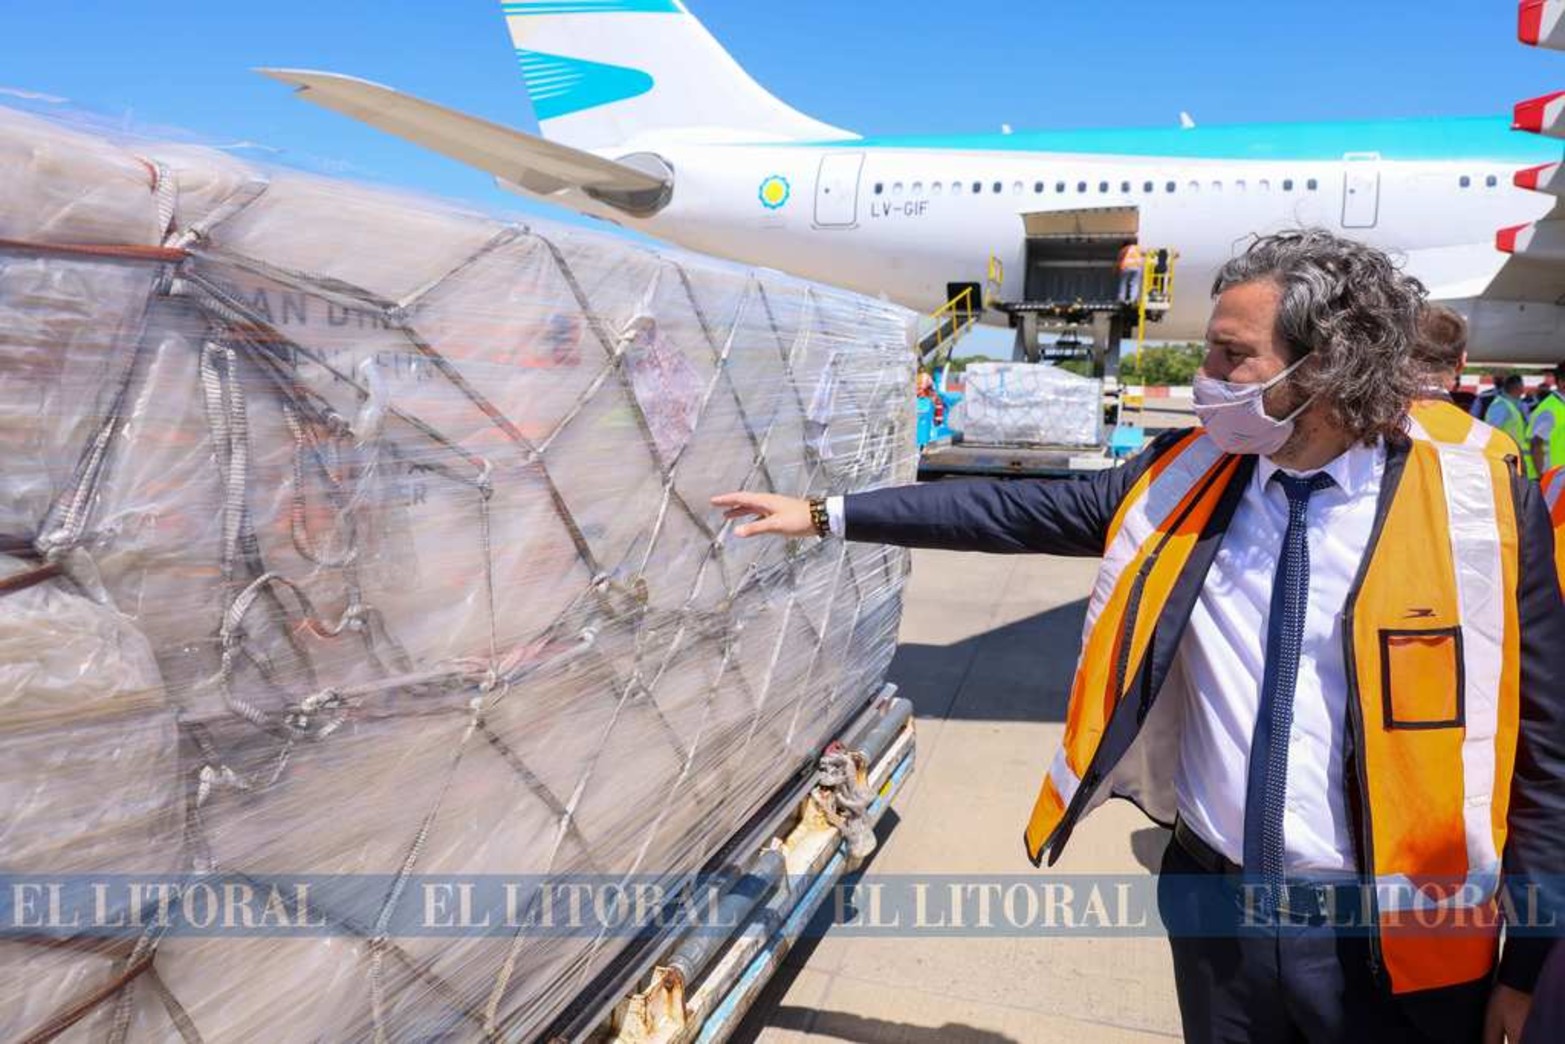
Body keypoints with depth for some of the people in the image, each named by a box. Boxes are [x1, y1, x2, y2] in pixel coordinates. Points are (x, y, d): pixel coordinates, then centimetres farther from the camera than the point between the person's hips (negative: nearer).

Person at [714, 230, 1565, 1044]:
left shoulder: (1483, 510, -13)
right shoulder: (1186, 478, -4)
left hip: (1387, 944, -2)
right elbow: (1017, 511, -1)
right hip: (1214, 908, 3)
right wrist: (823, 514, -2)